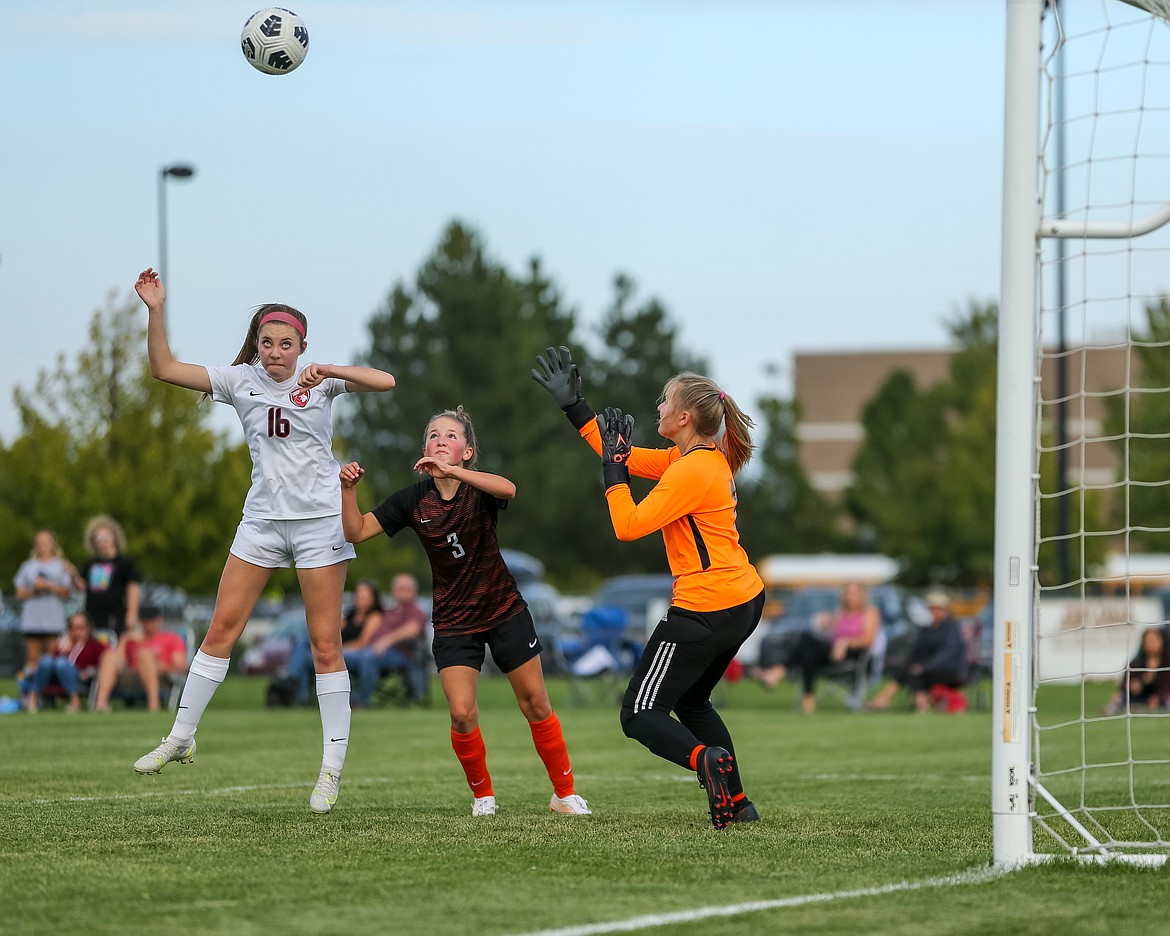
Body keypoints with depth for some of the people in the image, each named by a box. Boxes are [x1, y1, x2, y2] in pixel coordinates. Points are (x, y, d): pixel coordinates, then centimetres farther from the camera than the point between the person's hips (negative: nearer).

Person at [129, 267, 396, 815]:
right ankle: (181, 738, 13)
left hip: (319, 519, -3)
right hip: (262, 518, 3)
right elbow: (164, 369, -3)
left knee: (325, 646, -3)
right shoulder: (241, 380, 1)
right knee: (221, 628, 2)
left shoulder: (320, 379, -5)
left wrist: (327, 371, -30)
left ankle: (332, 769, 1)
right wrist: (155, 312, -15)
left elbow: (384, 382, -19)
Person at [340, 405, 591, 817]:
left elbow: (508, 489, -37)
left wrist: (451, 471, -43)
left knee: (536, 704, 5)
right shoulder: (414, 499, -5)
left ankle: (565, 793, 20)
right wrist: (348, 488, -21)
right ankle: (482, 794, 11)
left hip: (505, 611, -1)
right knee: (462, 714, -12)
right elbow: (357, 531, -5)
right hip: (453, 623, 1)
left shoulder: (479, 489, -13)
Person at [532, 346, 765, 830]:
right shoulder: (711, 458, 9)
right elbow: (627, 459, 19)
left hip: (705, 609, -10)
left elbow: (629, 526, -21)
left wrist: (613, 466, -11)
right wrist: (574, 406, 20)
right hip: (745, 602, 10)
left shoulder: (691, 471, -19)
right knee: (691, 703, 25)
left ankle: (706, 759, -30)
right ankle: (736, 802, 17)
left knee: (640, 715, -4)